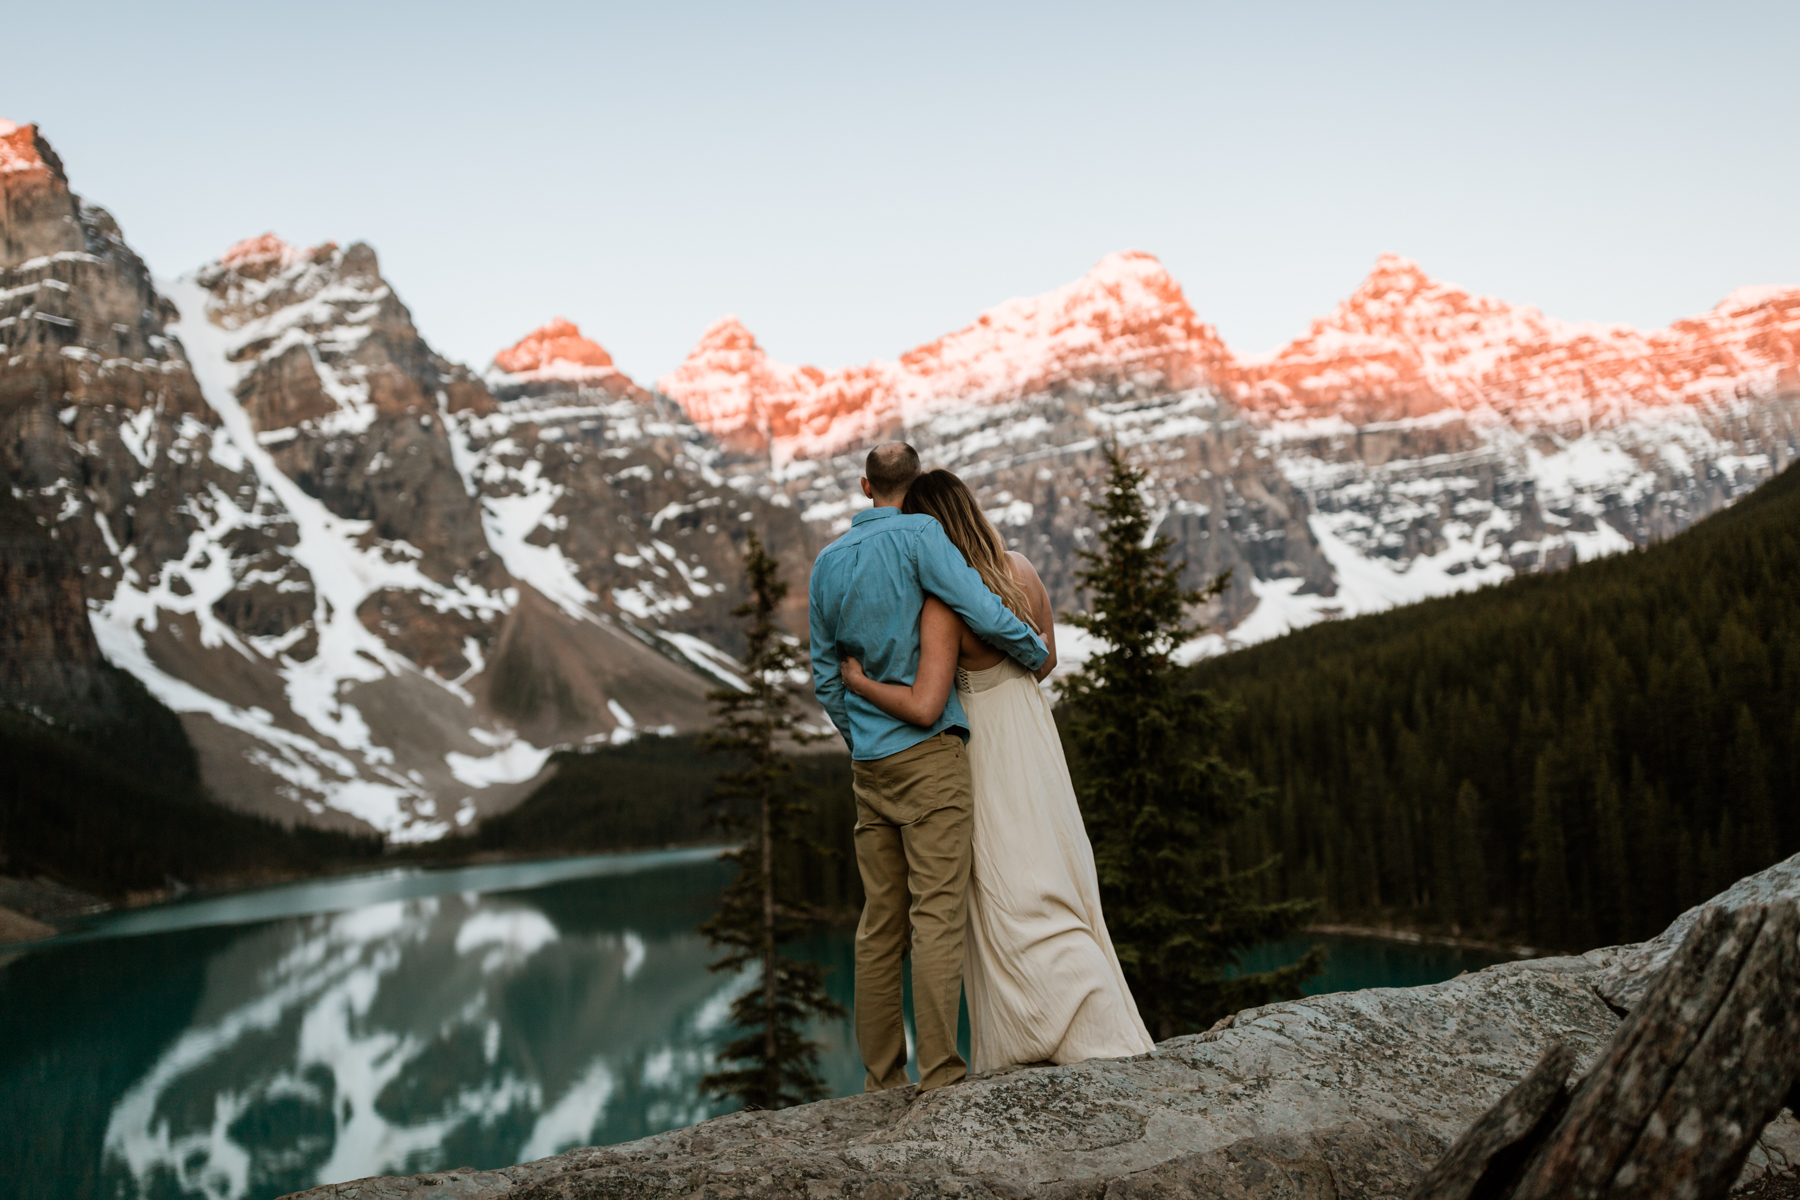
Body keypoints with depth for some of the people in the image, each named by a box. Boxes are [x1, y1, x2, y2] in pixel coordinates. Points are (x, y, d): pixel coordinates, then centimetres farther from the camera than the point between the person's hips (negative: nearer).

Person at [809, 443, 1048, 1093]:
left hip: (869, 763, 6)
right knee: (938, 914, -7)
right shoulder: (919, 535, -5)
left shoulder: (826, 563, 14)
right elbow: (984, 612, -15)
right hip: (929, 747, -6)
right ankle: (939, 1072, -10)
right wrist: (1037, 655, 3)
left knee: (880, 922, 9)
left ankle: (881, 1077, 14)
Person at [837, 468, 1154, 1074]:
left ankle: (1102, 1033, 1)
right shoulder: (1021, 569, -2)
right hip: (1032, 730, 8)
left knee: (1019, 902, 0)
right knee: (1045, 886, 14)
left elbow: (924, 706, -30)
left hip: (991, 748, -8)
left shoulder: (944, 605, -24)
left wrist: (857, 682, -15)